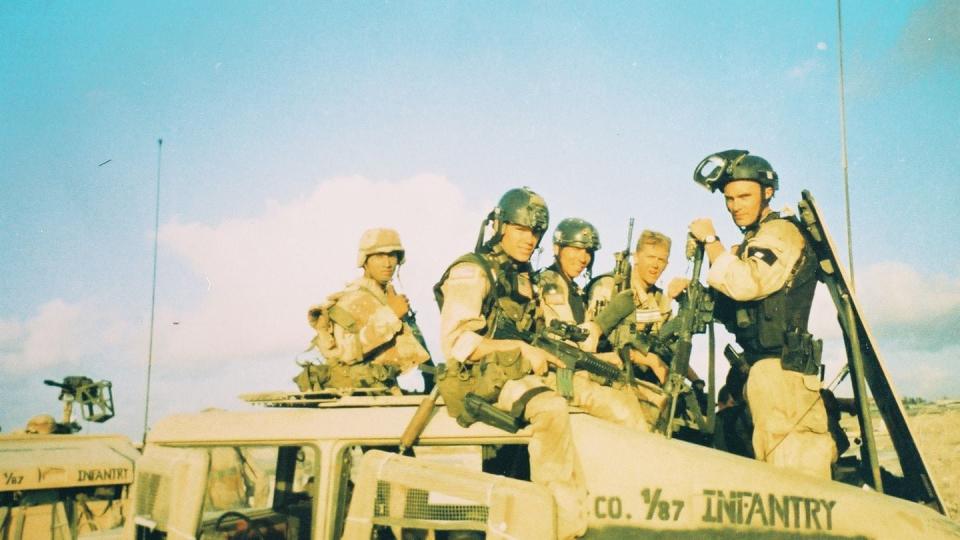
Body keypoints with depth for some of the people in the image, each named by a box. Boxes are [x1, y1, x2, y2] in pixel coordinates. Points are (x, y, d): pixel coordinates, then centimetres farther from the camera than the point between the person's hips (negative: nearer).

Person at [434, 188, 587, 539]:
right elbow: (455, 342, -16)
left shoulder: (523, 278, 20)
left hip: (518, 371, 9)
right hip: (480, 379, -9)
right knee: (551, 408, -35)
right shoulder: (472, 272, -5)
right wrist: (520, 349, -18)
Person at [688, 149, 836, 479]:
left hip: (777, 366, -10)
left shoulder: (781, 232, -8)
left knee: (791, 470, -12)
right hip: (766, 365, 10)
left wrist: (710, 240, -13)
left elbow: (744, 284, -24)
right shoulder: (753, 243, 22)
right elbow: (734, 301, 22)